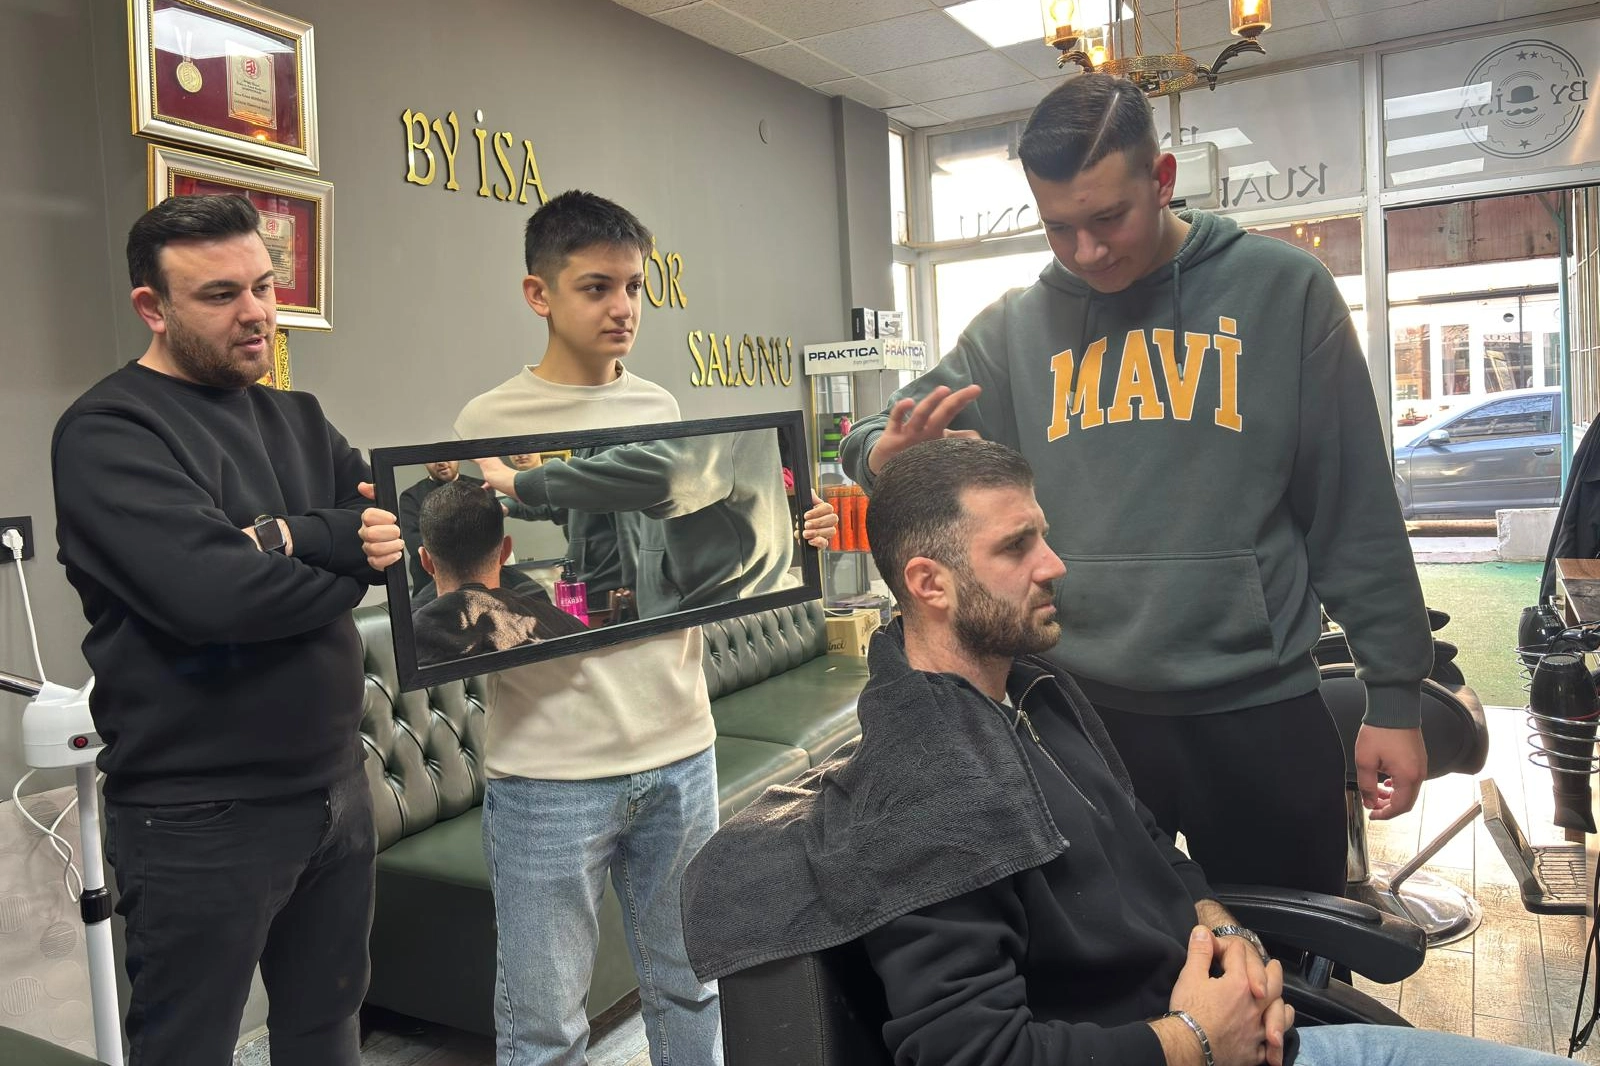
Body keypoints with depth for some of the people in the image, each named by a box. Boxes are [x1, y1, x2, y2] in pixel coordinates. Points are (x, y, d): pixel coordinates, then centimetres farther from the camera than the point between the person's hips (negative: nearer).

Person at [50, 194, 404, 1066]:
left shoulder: (296, 420, 10)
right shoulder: (108, 435, -12)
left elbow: (406, 527, -3)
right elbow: (216, 593, -27)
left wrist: (295, 537, -20)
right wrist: (349, 554, -11)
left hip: (334, 788, 7)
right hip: (199, 821, -6)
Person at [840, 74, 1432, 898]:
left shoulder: (1281, 289, -3)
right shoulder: (1013, 328, 2)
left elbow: (1356, 510, -2)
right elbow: (886, 441, 6)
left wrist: (1395, 694, -2)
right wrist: (889, 453, -18)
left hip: (1258, 707, -1)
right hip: (1078, 713, 2)